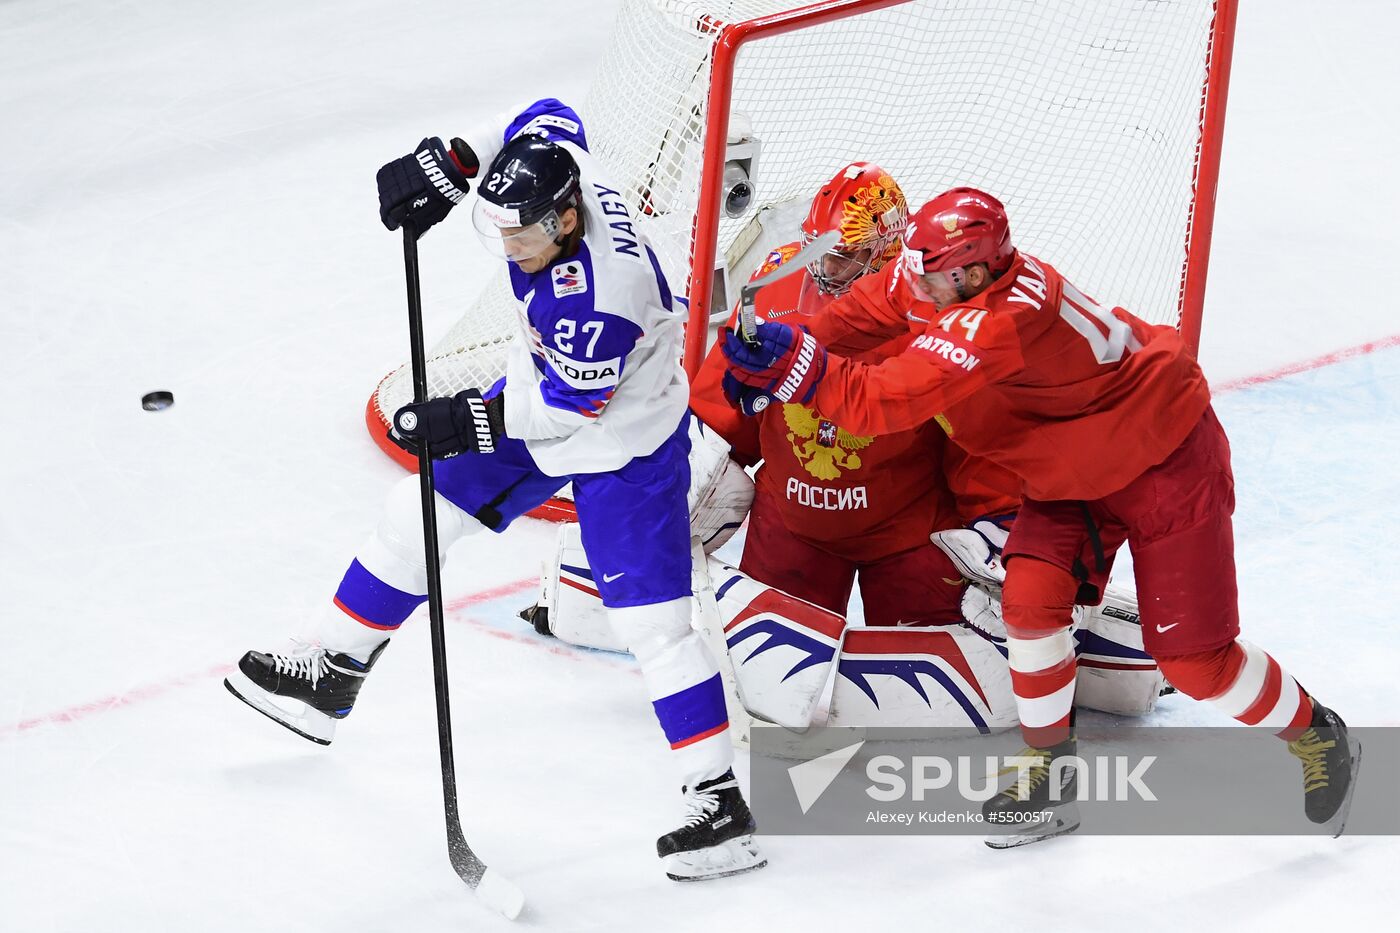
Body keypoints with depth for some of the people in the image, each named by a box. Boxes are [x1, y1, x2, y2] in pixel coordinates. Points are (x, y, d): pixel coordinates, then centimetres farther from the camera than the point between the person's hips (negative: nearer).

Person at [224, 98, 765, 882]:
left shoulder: (602, 293, -40)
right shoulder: (554, 170, -20)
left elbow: (568, 405, -28)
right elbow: (548, 118, 3)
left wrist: (469, 423, -25)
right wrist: (449, 164, -4)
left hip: (624, 441, -9)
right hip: (542, 392, 9)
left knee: (653, 620, -13)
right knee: (420, 514, 15)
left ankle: (720, 802, -8)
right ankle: (336, 672, 33)